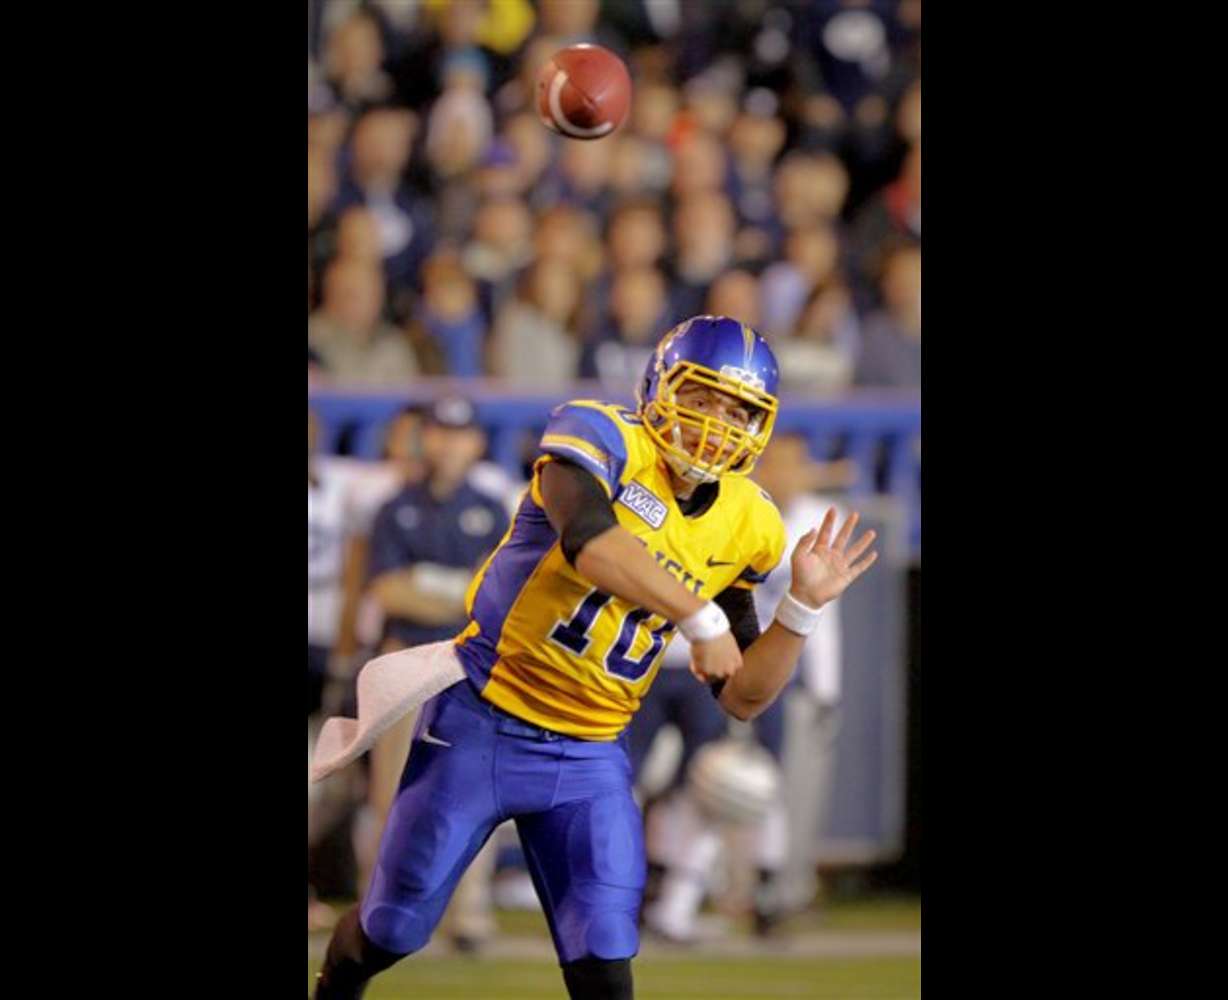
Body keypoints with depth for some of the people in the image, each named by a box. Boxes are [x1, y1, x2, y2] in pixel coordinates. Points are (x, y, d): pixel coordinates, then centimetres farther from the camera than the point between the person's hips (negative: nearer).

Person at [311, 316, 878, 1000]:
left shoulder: (746, 526, 2)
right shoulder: (604, 439, -13)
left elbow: (744, 697, 7)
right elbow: (588, 539, -36)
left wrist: (804, 606, -7)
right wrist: (700, 620, -31)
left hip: (590, 758, 4)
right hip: (483, 725, -4)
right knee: (397, 923, 10)